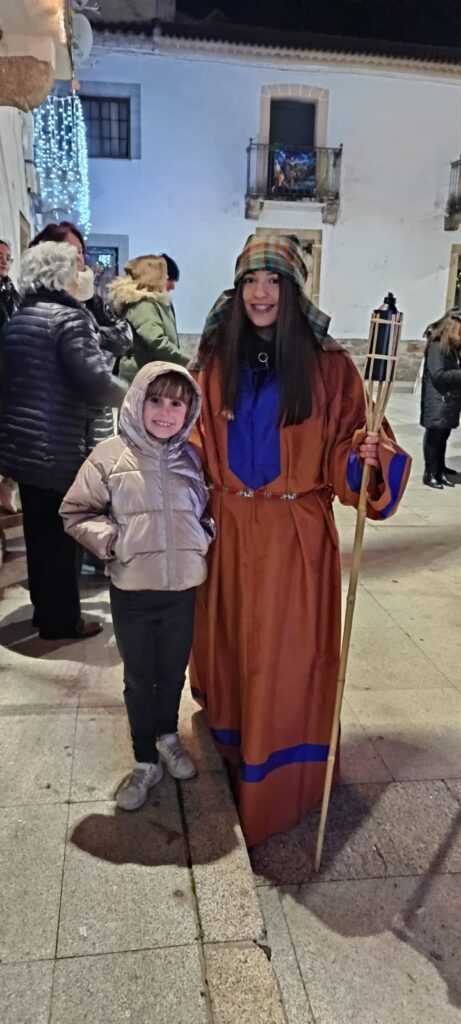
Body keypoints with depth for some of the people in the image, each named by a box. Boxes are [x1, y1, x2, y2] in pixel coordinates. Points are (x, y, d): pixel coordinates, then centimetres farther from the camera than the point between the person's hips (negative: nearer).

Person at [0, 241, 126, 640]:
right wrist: (132, 395, -2)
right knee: (61, 534, 4)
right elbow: (95, 382, -21)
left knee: (38, 532, 17)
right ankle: (62, 620, 17)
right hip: (58, 448, -8)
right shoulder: (69, 317, -13)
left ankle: (45, 610, 30)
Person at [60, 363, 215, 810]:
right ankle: (145, 762, 32)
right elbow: (75, 512, -3)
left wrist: (206, 535, -4)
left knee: (173, 673, 21)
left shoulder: (193, 459, -1)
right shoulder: (110, 455, -9)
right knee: (138, 681, 13)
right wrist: (111, 539, -16)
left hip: (183, 589, 2)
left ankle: (167, 736, 48)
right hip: (131, 591, -2)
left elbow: (212, 508, 14)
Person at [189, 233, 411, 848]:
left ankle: (275, 788, 26)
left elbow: (344, 450, -5)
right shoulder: (217, 360, 3)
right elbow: (198, 441, 10)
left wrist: (367, 456, -25)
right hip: (232, 531, 3)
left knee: (287, 658, 6)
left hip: (298, 534, -3)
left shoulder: (327, 363, -6)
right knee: (233, 646, 17)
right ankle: (234, 750, 43)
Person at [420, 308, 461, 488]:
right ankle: (430, 474, 5)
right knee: (434, 437, -1)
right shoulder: (436, 347, -13)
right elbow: (438, 375, -20)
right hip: (437, 404, -8)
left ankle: (440, 470, 22)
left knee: (443, 437, 13)